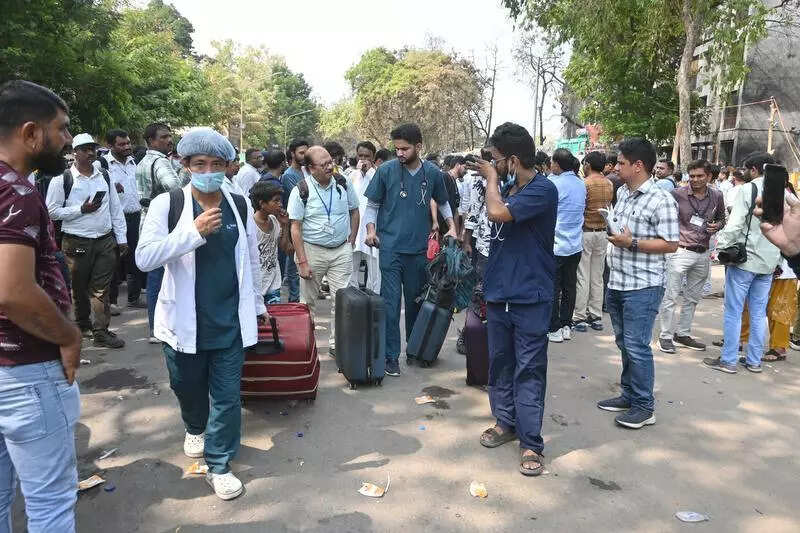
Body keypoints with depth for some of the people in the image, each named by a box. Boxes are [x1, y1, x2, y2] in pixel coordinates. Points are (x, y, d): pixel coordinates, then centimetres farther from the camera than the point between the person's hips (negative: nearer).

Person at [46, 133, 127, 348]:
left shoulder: (104, 176, 10)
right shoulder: (62, 179, -4)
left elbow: (116, 208, 11)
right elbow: (52, 211, -5)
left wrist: (121, 238, 7)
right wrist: (82, 209, -15)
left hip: (106, 241, 3)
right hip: (77, 242, -3)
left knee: (101, 288, 2)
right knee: (79, 288, 11)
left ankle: (101, 332, 5)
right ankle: (83, 324, 31)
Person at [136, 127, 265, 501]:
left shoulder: (240, 206, 1)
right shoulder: (166, 204, -8)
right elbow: (144, 257, -19)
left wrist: (256, 304, 17)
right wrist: (194, 231, -26)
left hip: (230, 321, 1)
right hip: (184, 320, -1)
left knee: (228, 395, 4)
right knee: (188, 386, 19)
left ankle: (218, 465, 21)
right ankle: (195, 428, 51)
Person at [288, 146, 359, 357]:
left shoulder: (344, 184, 0)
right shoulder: (301, 191, -9)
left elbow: (354, 211, 14)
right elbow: (295, 228, -9)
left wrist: (350, 242, 7)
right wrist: (302, 261, -13)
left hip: (341, 250, 2)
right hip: (312, 250, -2)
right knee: (308, 301, 9)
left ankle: (337, 343, 13)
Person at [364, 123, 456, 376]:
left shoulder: (433, 173, 3)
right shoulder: (386, 170, -4)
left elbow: (443, 203, 19)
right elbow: (372, 204, 3)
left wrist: (451, 226, 5)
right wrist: (371, 229, -12)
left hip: (420, 248, 3)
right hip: (391, 247, -2)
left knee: (416, 301, 13)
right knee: (391, 301, -5)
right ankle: (391, 356, 4)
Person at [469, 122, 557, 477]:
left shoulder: (543, 189, -14)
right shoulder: (509, 190, 10)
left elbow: (497, 213, -26)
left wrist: (491, 177, -12)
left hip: (530, 297, -7)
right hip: (498, 292, 7)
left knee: (529, 369, 0)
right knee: (499, 362, 16)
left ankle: (530, 443, 9)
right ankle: (505, 421, 32)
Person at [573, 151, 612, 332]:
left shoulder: (585, 183, -14)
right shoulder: (609, 184, 7)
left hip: (585, 232, -6)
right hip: (603, 232, 6)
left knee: (582, 278, -1)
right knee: (597, 278, 12)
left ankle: (580, 318, 3)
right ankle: (596, 317, 17)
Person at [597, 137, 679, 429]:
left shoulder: (661, 200, -15)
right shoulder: (622, 192, 9)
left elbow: (671, 244, -16)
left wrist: (631, 243, -21)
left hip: (642, 287, -8)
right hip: (617, 282, 8)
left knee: (636, 346, -3)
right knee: (623, 343, 16)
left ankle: (644, 406, 12)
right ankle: (629, 394, 30)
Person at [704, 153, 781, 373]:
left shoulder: (747, 190, -11)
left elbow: (735, 224, -19)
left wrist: (720, 247, -10)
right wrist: (778, 255, 18)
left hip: (745, 258, -6)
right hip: (769, 261, 6)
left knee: (733, 311, 1)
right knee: (759, 312, 13)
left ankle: (728, 360, 6)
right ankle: (754, 361, 20)